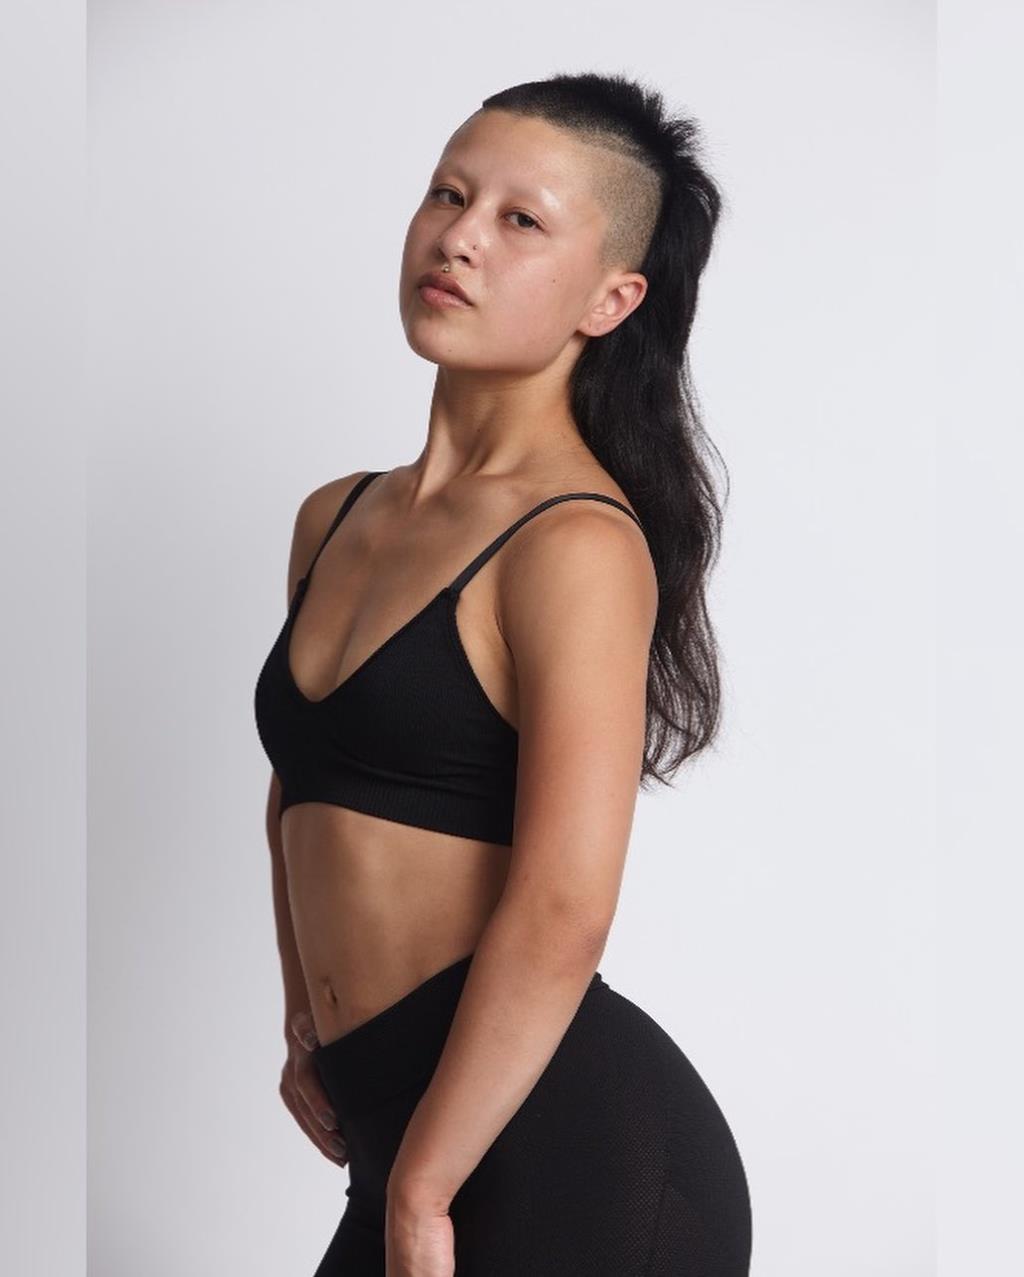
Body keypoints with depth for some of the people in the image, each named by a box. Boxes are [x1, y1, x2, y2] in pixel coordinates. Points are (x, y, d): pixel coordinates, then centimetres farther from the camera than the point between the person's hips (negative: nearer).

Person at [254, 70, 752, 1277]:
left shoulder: (578, 543, -13)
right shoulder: (331, 519, 11)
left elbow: (560, 915, -19)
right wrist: (308, 1033, 21)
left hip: (571, 1141, -7)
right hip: (410, 1130, 7)